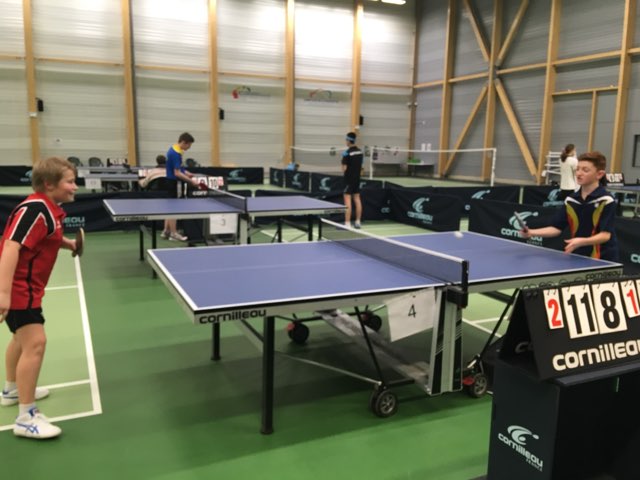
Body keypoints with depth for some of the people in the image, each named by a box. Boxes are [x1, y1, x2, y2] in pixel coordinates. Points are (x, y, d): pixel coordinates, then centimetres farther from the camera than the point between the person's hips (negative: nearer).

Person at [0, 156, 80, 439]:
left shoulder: (49, 209, 7)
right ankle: (26, 417, -8)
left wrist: (67, 243, 8)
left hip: (25, 285, 11)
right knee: (35, 342, -15)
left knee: (23, 336, 26)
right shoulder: (35, 209, -23)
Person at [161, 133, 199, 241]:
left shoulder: (173, 149, 9)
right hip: (174, 182, -10)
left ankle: (166, 231, 21)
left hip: (171, 181, 10)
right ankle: (173, 233, 4)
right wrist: (191, 181, -24)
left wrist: (186, 173, 11)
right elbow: (177, 173, -25)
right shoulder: (176, 154, -22)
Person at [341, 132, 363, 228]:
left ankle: (347, 223, -9)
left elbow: (344, 168, -14)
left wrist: (343, 158, 2)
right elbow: (361, 166, 13)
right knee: (357, 199, 10)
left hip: (349, 179, -7)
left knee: (347, 200, -6)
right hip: (357, 178, 7)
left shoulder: (347, 152, -14)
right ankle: (358, 222, 14)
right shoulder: (360, 151, 7)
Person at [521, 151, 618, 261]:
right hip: (578, 258, 5)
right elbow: (557, 228, 3)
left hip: (603, 261, -5)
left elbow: (605, 235, -19)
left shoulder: (607, 201, -14)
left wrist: (582, 241, -36)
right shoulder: (570, 200, 2)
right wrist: (532, 232, -12)